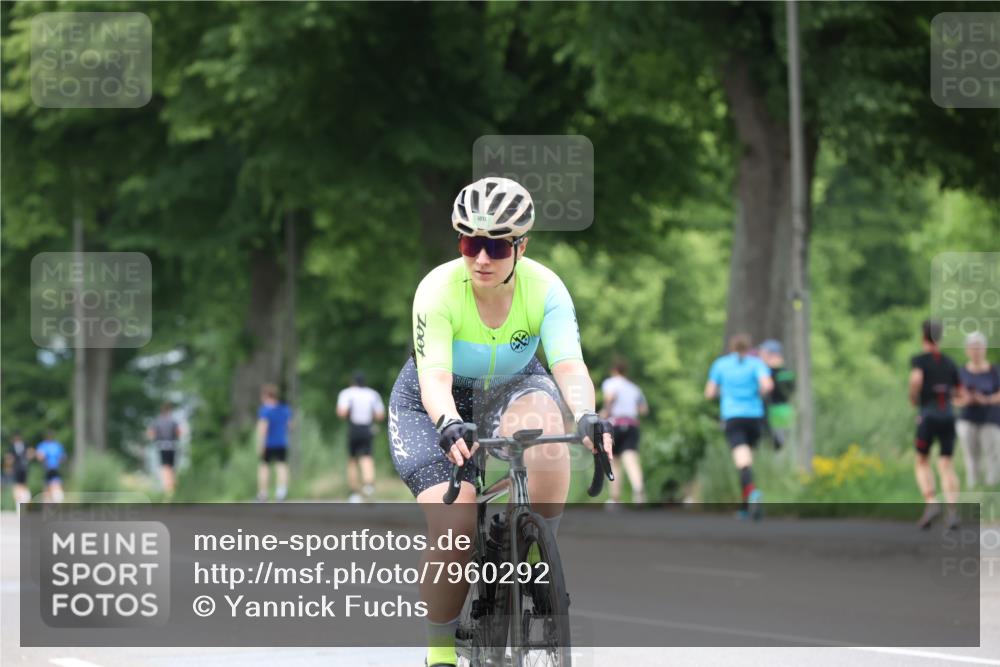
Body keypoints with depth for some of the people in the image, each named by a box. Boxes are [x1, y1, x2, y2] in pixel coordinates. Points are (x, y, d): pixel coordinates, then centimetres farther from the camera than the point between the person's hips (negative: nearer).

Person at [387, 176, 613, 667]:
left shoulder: (545, 289, -23)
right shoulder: (438, 290, -28)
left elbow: (570, 366, -33)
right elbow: (434, 379, -38)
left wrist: (586, 416, -55)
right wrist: (449, 425, -59)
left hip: (512, 389, 2)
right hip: (435, 406, -2)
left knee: (545, 430, -36)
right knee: (453, 522, -24)